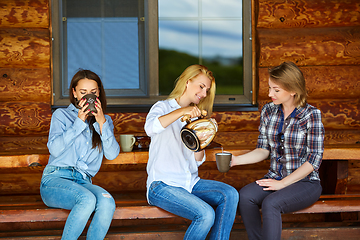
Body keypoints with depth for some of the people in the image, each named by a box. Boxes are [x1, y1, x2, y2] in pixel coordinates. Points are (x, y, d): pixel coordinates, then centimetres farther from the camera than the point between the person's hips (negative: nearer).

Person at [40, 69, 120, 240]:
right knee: (87, 199, -36)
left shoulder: (105, 121, 20)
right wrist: (79, 122, -8)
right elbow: (55, 149, -6)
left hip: (84, 182, 3)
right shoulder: (62, 114, 12)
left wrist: (101, 122, -5)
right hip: (55, 179, -3)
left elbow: (112, 154, 3)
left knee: (107, 202, -32)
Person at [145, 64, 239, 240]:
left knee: (230, 194, -17)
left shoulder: (195, 117, 20)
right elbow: (150, 128, -26)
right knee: (206, 214, -27)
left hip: (190, 183, 7)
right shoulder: (163, 107, 0)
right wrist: (181, 111, -30)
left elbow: (198, 161, 16)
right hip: (163, 186, -7)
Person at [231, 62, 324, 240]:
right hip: (275, 178, 5)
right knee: (244, 196, -25)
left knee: (270, 203, -33)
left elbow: (314, 160, -12)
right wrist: (236, 160, -7)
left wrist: (282, 183, -15)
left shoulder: (311, 115, -10)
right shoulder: (268, 111, 6)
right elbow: (263, 150, 10)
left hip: (305, 182, -5)